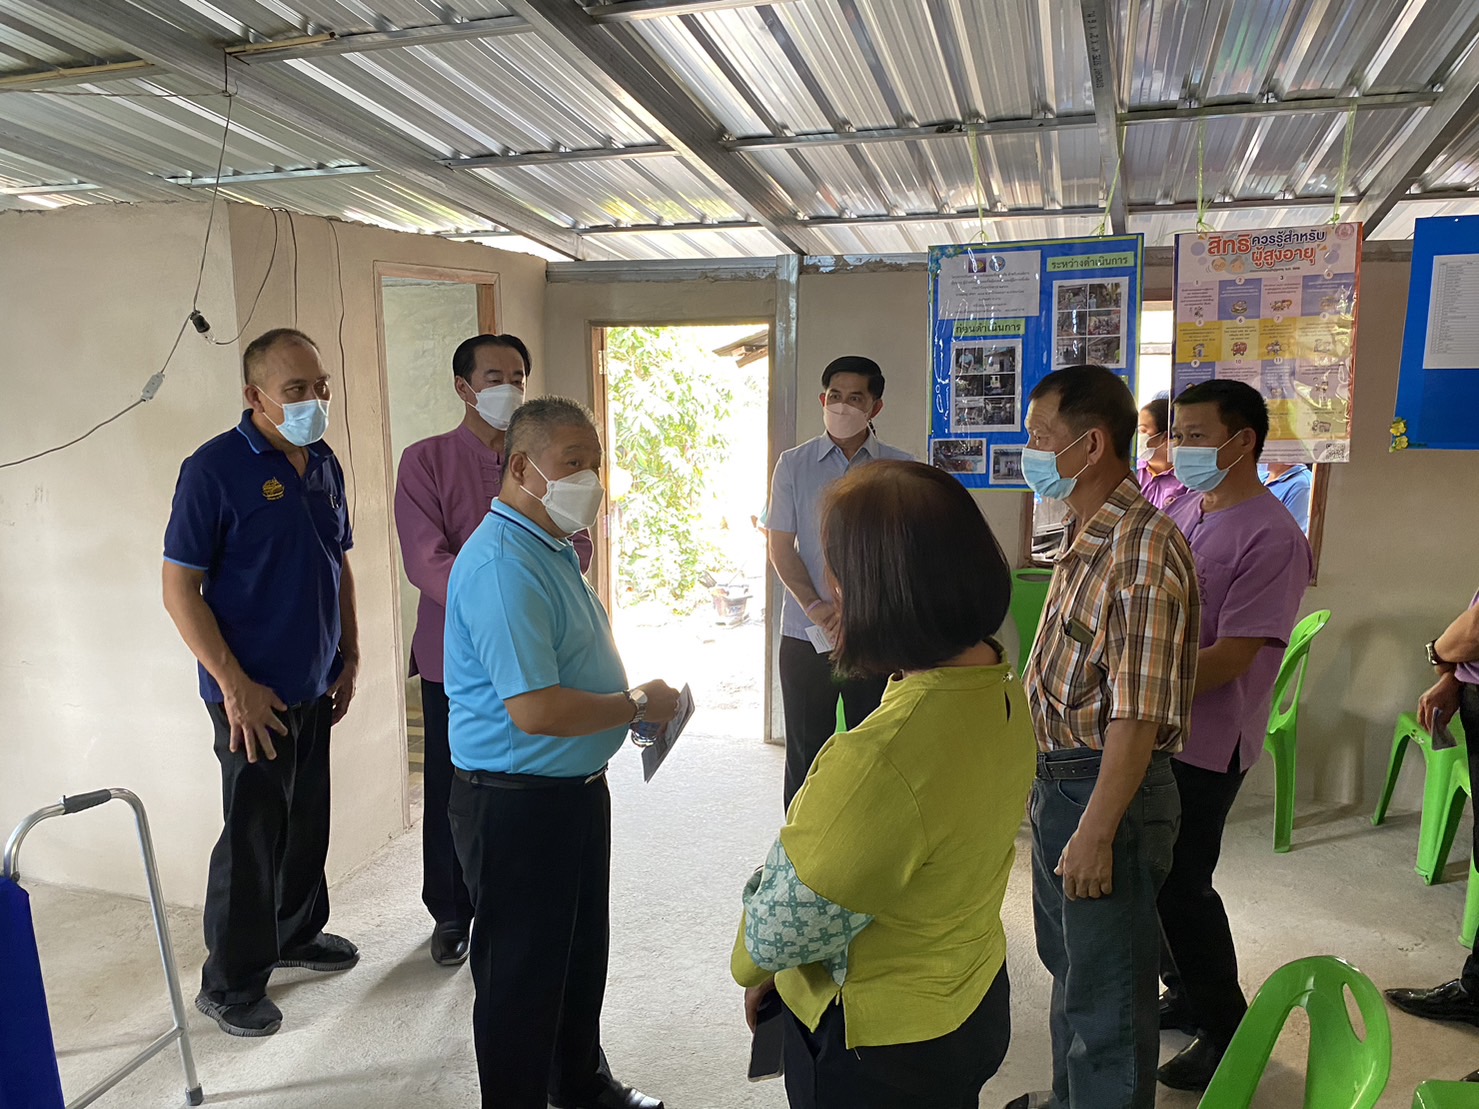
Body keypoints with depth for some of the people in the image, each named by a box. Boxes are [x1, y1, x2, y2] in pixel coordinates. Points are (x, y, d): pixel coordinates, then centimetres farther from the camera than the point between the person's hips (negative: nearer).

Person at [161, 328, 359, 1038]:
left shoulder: (324, 464, 7)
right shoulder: (214, 469, -15)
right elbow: (179, 588, -15)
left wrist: (349, 657, 11)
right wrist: (236, 687, -18)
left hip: (315, 685, 7)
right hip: (253, 693, -7)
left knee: (307, 820, 19)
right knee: (252, 836, 4)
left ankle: (297, 933, 39)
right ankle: (230, 984, 21)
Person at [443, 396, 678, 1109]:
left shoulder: (553, 549, 9)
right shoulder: (503, 565, -25)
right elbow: (536, 711, -32)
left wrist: (634, 698, 5)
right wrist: (638, 704, -18)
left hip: (577, 788, 11)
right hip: (517, 805, -11)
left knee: (583, 951, 26)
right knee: (523, 974, 9)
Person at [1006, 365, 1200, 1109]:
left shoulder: (1143, 547, -23)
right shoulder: (1085, 537, 7)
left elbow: (1138, 714, -25)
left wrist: (1095, 832, -23)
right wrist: (1049, 789, 18)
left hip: (1108, 790, -10)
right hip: (1058, 780, 10)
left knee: (1105, 993, 8)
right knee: (1066, 960, 26)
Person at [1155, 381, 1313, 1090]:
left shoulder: (1272, 538, -17)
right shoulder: (1178, 510, 7)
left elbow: (1231, 654, -22)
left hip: (1204, 745, -7)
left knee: (1179, 886, 2)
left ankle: (1227, 1032, 23)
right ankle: (1186, 996, 38)